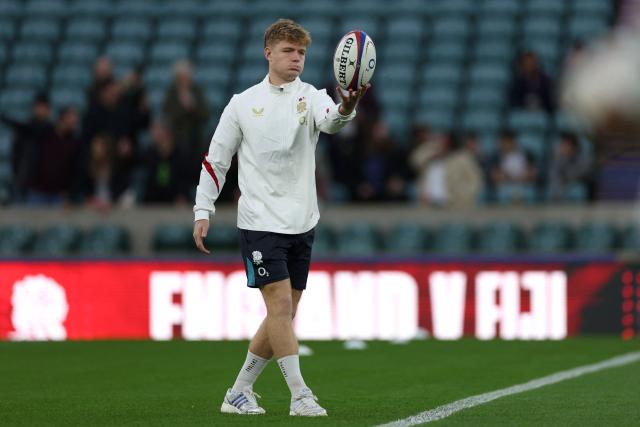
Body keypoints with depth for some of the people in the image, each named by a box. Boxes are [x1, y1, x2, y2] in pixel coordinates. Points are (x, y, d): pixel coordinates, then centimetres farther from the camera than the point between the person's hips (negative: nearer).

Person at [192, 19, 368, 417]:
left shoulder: (311, 97, 1)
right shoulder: (243, 103, 1)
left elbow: (330, 121, -24)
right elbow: (215, 160, 8)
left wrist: (346, 109, -47)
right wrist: (203, 211, 1)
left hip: (302, 223, 3)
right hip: (260, 220, -3)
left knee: (284, 314, 8)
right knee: (280, 304, -14)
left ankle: (239, 392, 20)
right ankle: (300, 396, -11)